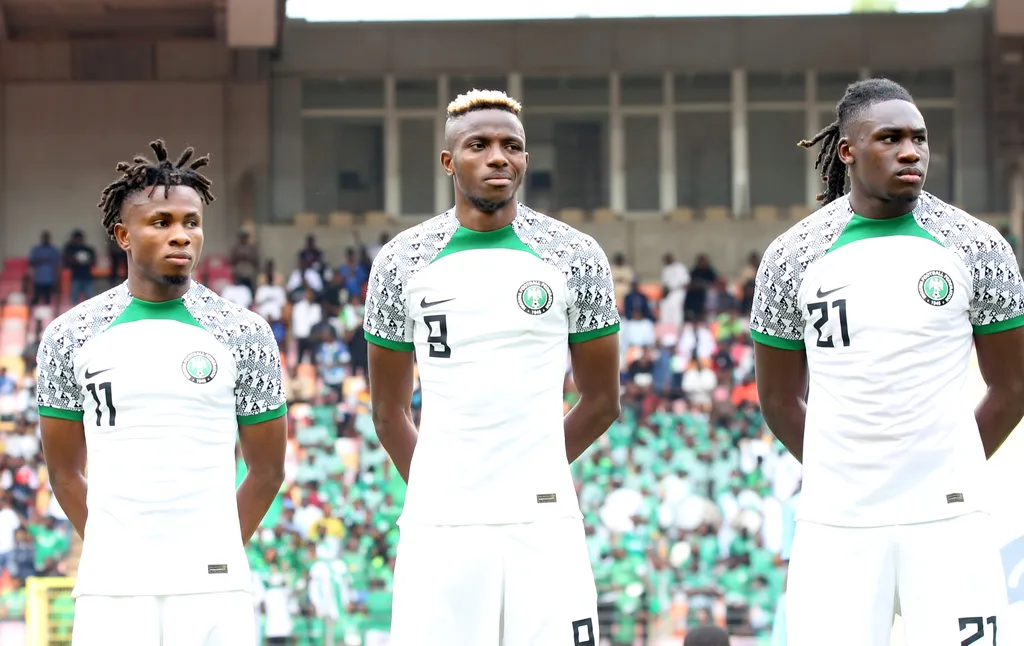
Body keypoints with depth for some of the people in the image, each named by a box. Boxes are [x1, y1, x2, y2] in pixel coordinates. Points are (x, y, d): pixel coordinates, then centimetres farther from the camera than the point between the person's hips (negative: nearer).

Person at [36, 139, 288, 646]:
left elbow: (267, 471, 10)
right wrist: (117, 556, 8)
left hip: (212, 589, 0)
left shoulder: (243, 334, 4)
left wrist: (215, 553, 8)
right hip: (108, 588, 0)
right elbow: (65, 473, 12)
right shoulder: (70, 336, 5)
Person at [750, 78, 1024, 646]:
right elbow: (779, 400, 13)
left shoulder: (976, 247, 2)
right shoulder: (794, 256, 3)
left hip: (947, 521, 0)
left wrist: (949, 471, 11)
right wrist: (842, 474, 11)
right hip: (835, 525, 0)